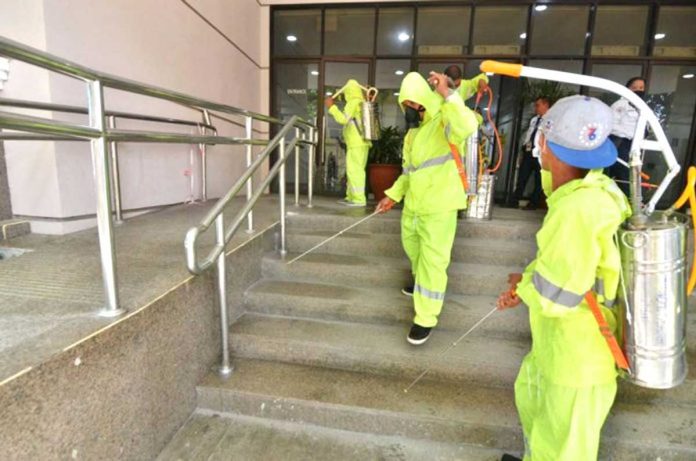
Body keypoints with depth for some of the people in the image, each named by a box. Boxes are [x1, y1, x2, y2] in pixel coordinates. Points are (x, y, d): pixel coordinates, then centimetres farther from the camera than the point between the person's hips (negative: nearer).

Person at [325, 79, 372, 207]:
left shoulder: (353, 102, -9)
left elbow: (343, 119, -19)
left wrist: (332, 107, -11)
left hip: (356, 144, -10)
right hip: (361, 143, 10)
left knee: (354, 170, -9)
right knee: (353, 170, 13)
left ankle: (359, 199, -9)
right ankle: (350, 197, 19)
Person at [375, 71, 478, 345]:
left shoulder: (442, 122, -13)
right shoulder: (412, 132, 15)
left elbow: (467, 127, -37)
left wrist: (446, 94, -33)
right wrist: (393, 195, 15)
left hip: (438, 207, -9)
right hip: (413, 205, 9)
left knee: (432, 261, -3)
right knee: (413, 249, 26)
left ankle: (426, 320, 9)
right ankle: (422, 283, 54)